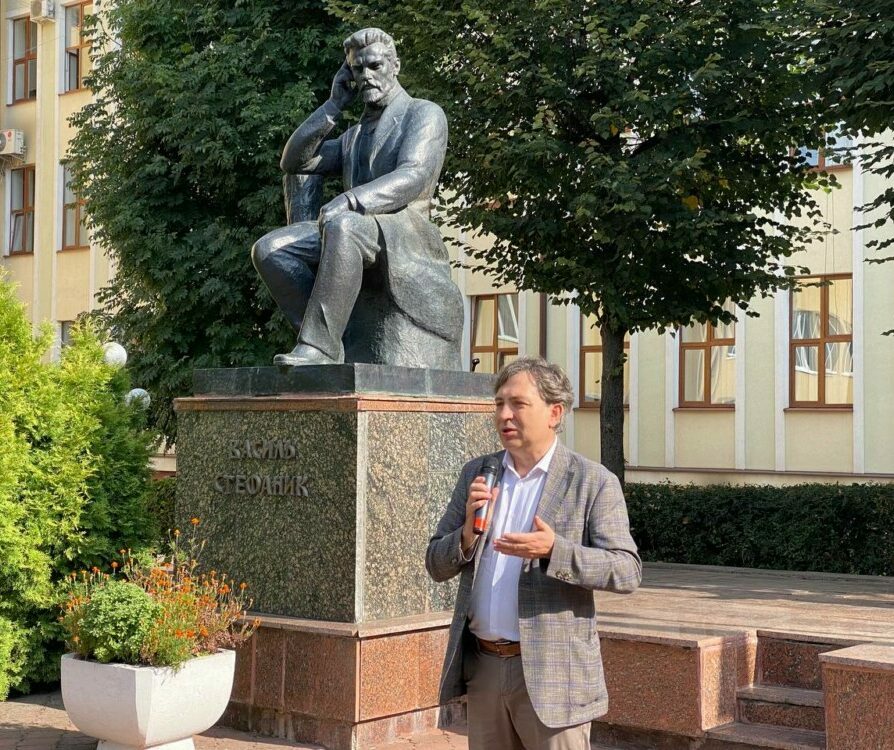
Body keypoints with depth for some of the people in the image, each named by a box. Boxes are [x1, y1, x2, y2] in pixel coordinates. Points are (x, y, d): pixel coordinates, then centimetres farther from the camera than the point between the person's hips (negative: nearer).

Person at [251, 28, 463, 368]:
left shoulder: (424, 113, 8)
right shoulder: (354, 136, 31)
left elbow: (413, 177, -11)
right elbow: (293, 162, 24)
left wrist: (350, 201, -25)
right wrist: (334, 105, 19)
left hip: (406, 234, -7)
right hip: (356, 232, 7)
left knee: (343, 227, -39)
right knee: (269, 248, -16)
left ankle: (318, 346, -40)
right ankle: (327, 339, -20)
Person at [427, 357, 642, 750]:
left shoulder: (594, 482, -6)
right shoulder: (476, 473, 8)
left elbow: (627, 572, -12)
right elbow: (437, 565, 9)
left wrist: (555, 550, -27)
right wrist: (468, 534, -13)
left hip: (550, 673, -5)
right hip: (482, 666, 5)